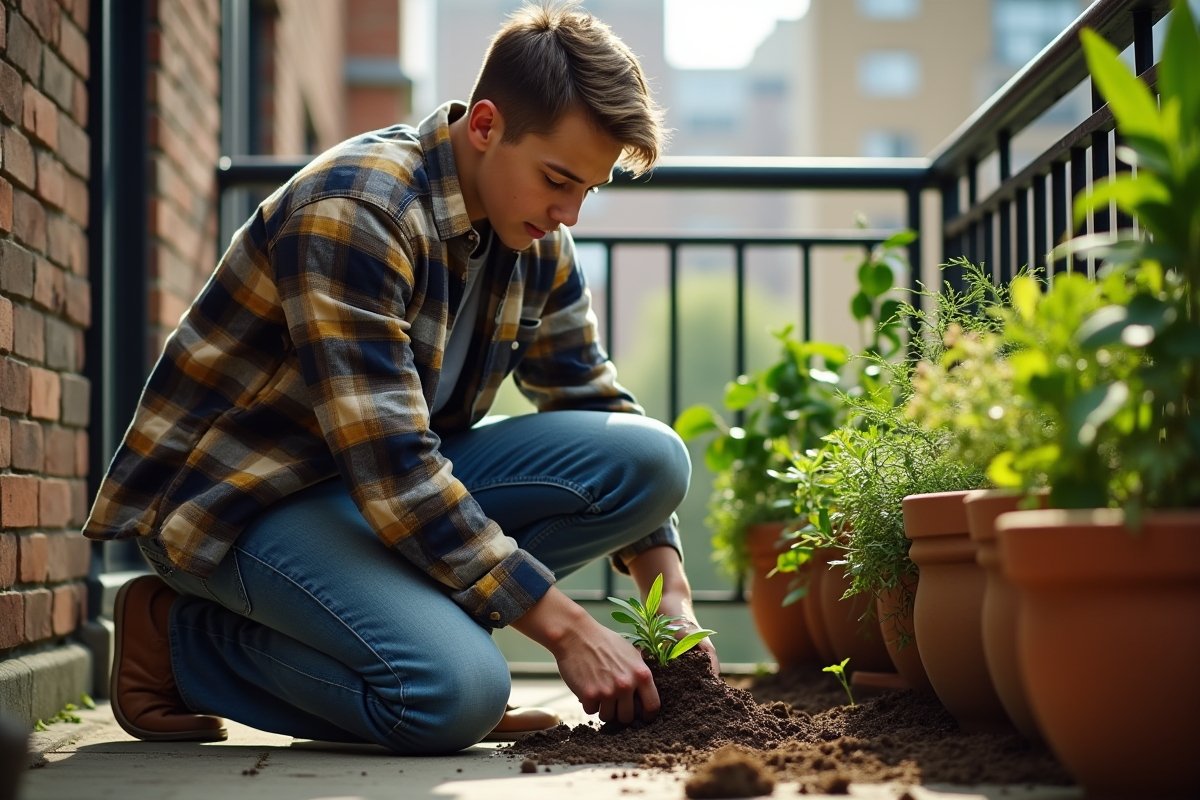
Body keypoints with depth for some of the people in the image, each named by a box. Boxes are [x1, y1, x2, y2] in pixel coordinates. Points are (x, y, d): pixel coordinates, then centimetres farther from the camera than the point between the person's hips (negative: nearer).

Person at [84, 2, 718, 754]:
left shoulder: (538, 245, 0)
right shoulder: (353, 213, -26)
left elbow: (601, 410, 10)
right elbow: (390, 472, -31)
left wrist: (671, 593, -4)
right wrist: (566, 627, -29)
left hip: (405, 477, 8)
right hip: (240, 497, -7)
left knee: (651, 455, -10)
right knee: (456, 695, -32)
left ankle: (417, 618, -4)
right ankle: (178, 636, -8)